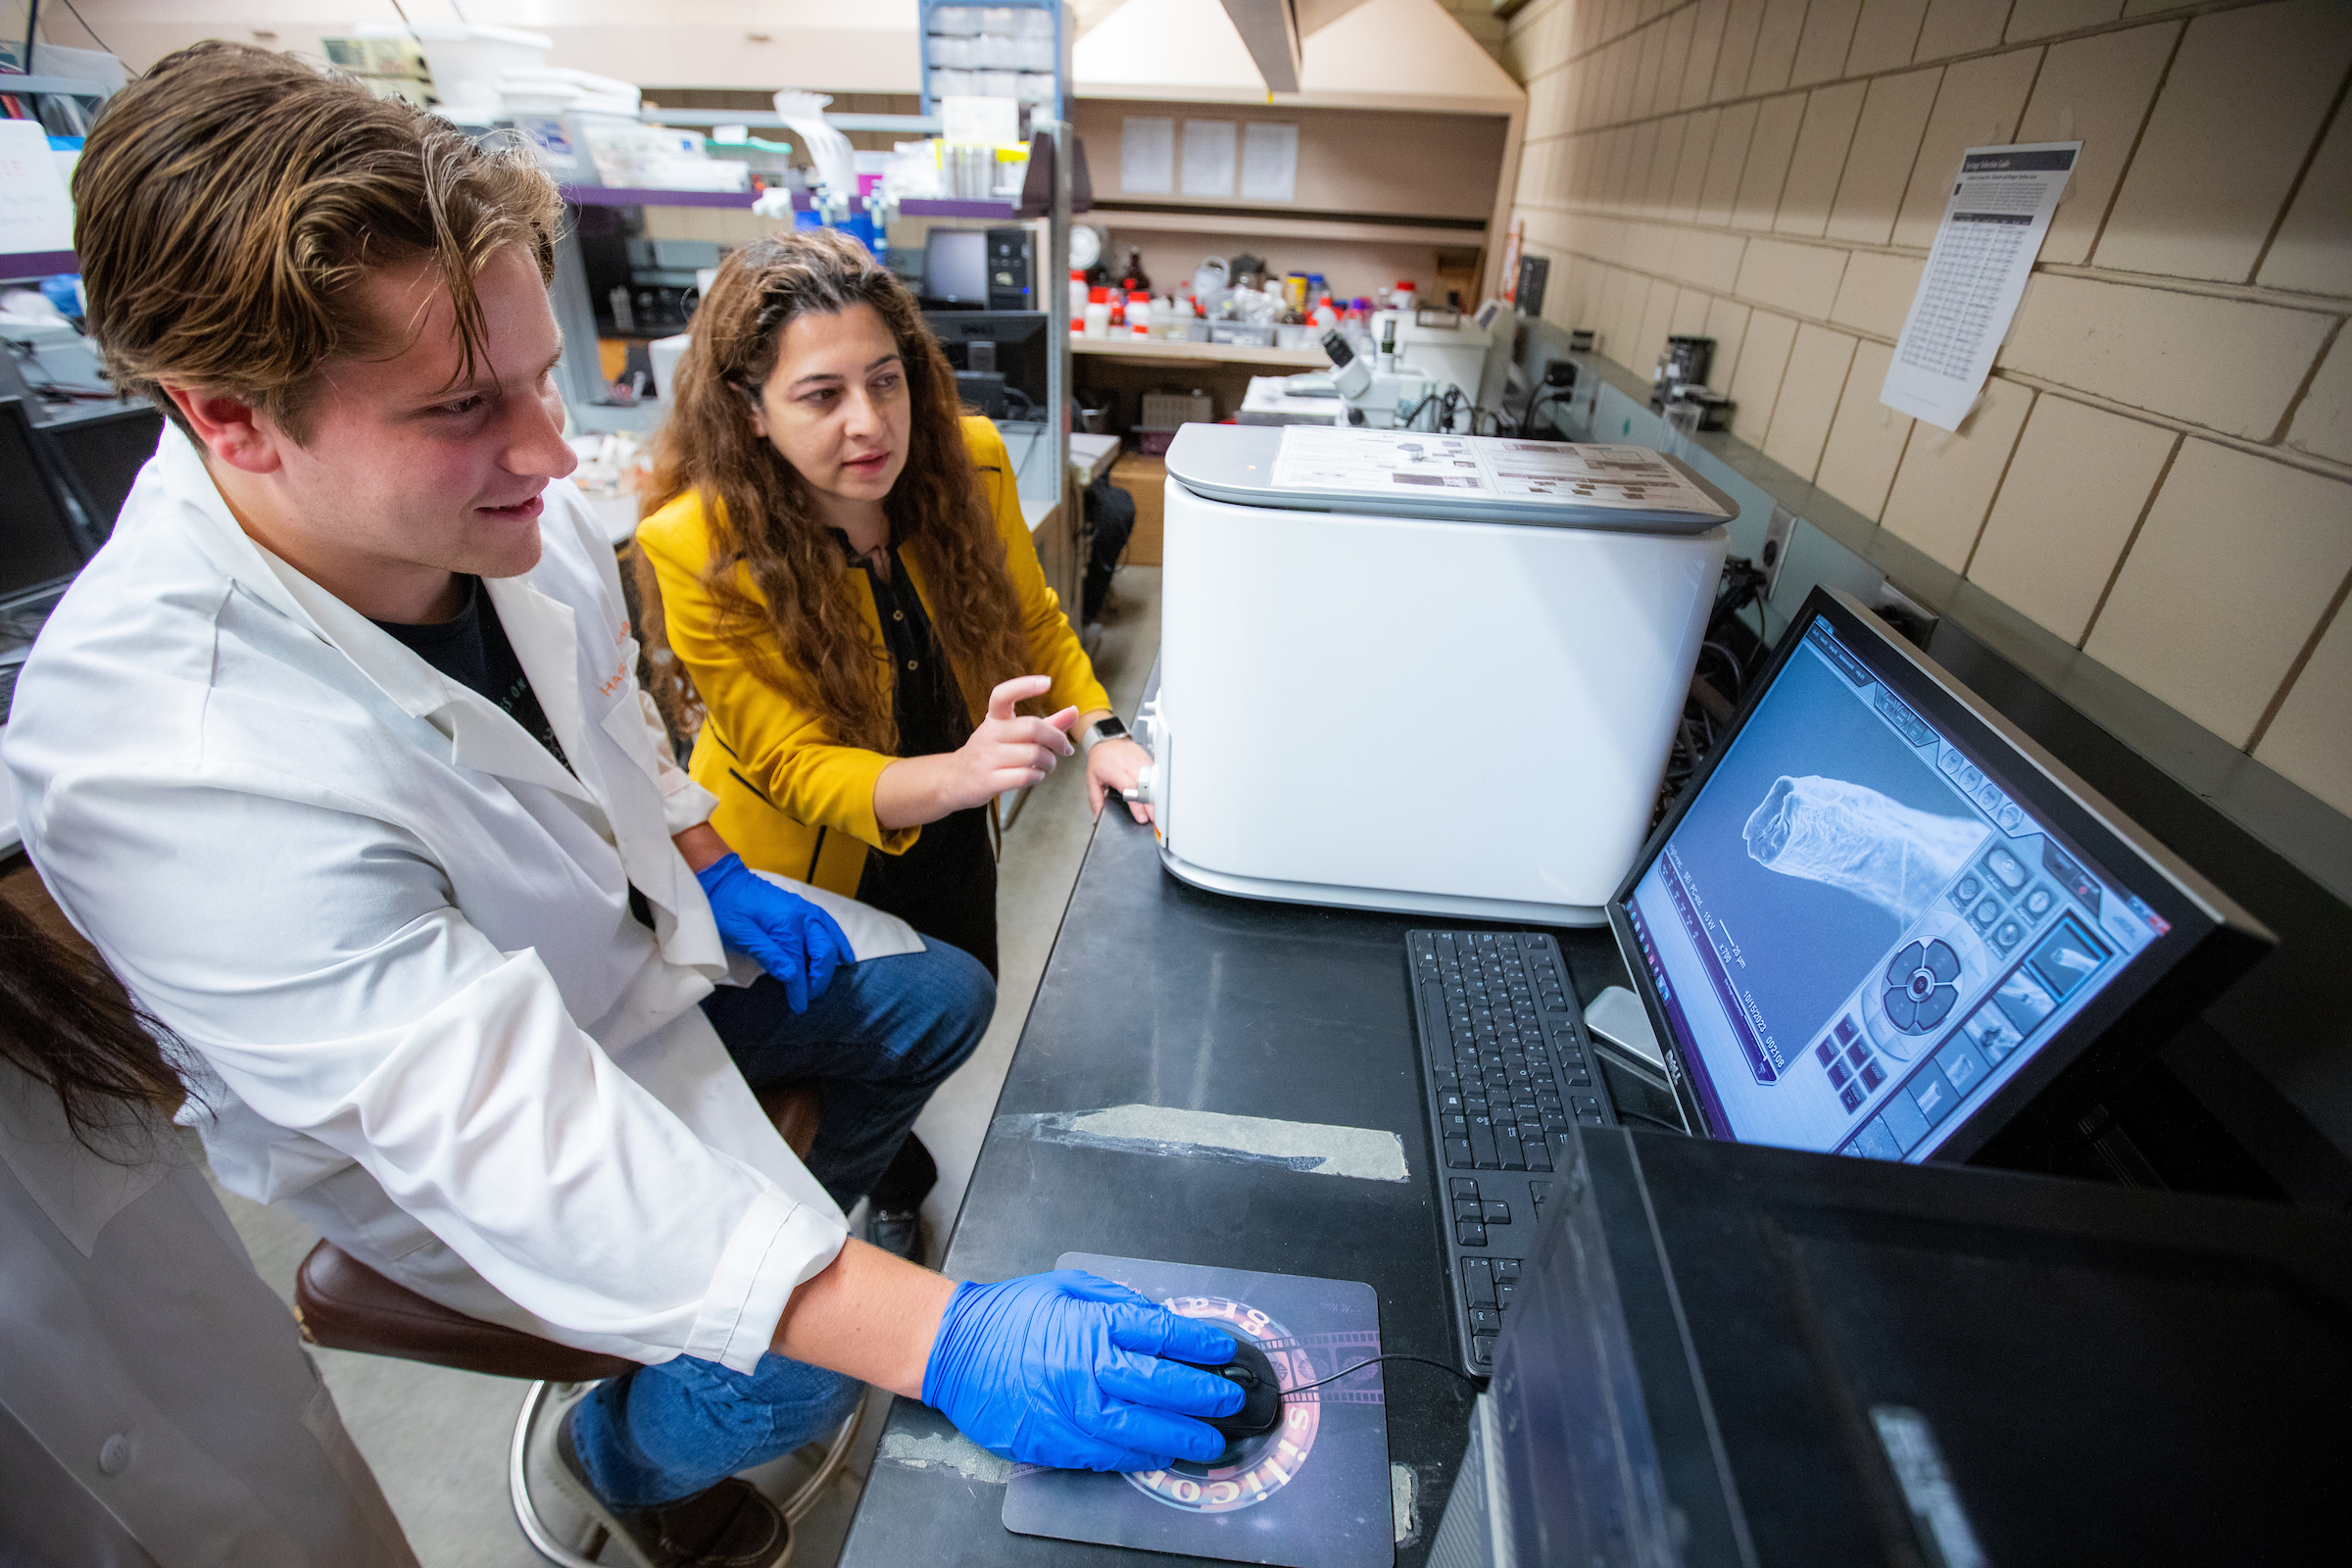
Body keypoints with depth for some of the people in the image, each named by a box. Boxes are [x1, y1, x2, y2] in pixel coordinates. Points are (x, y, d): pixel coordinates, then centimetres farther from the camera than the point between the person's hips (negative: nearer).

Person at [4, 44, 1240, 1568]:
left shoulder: (494, 499, -17)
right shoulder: (164, 764, -37)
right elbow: (509, 1137, -40)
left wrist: (715, 870, -1)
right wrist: (941, 1339, -43)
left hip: (629, 917, 6)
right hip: (431, 1115, -5)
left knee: (943, 995, 9)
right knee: (784, 1373, -13)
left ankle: (820, 1198, 40)